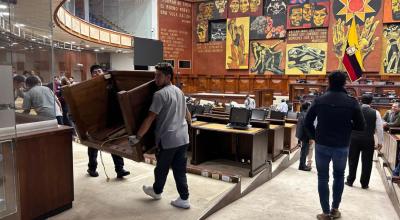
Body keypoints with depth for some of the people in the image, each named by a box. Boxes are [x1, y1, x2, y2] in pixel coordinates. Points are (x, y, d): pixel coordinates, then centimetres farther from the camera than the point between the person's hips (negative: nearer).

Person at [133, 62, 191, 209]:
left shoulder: (160, 94, -15)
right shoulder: (179, 91, 10)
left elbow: (150, 118, -18)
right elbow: (187, 113, 24)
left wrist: (138, 136, -12)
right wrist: (189, 122, 42)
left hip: (167, 139, -7)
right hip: (183, 138, 7)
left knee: (161, 168, 16)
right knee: (180, 170, 13)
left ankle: (157, 191, 38)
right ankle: (184, 199, 16)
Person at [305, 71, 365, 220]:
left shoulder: (319, 100, -5)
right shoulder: (352, 102, -8)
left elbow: (307, 122, 0)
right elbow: (361, 127, -3)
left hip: (322, 145, 0)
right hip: (342, 146, 1)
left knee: (323, 178, 8)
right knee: (339, 176, 20)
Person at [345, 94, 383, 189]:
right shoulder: (375, 113, -3)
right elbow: (379, 129, -2)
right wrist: (380, 142, 6)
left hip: (354, 139, 1)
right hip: (368, 140, -1)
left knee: (353, 161, 12)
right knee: (367, 162, 9)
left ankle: (350, 181, 20)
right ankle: (364, 184, 15)